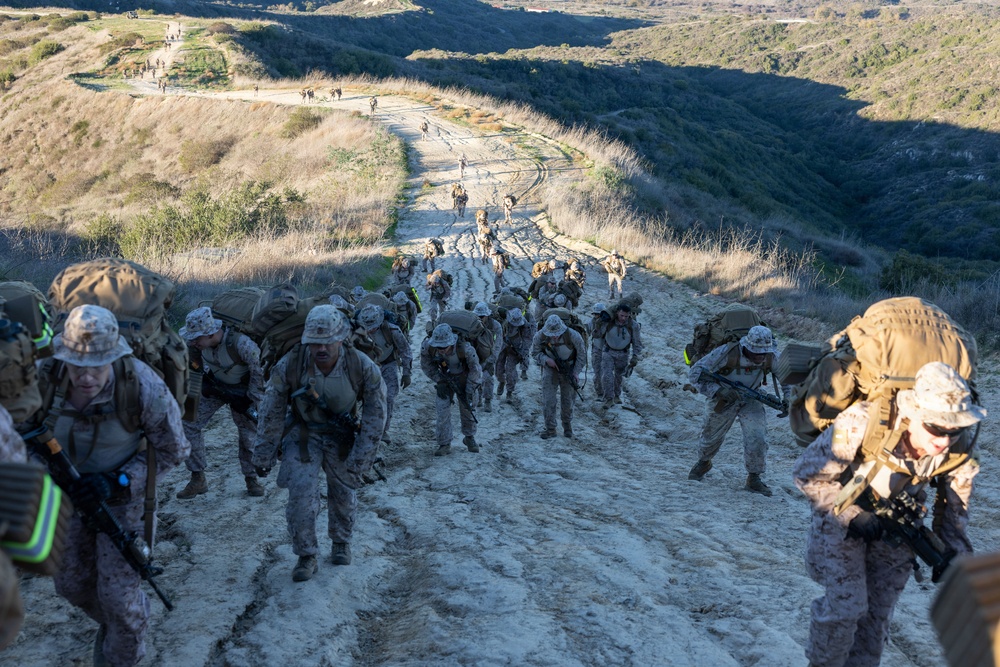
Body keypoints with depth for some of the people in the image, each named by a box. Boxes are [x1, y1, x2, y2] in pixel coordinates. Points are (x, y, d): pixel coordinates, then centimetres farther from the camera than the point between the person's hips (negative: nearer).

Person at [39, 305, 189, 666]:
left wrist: (118, 481, -25)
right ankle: (111, 622, 49)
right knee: (72, 583, 17)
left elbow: (172, 451, -16)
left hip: (126, 494, -4)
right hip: (69, 490, 4)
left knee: (119, 593, 0)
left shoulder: (144, 387, -30)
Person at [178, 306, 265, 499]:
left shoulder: (240, 343, -38)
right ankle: (198, 480, 5)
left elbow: (259, 370, -24)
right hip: (215, 384, 4)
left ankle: (251, 479, 22)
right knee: (190, 423, -5)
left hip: (241, 388, -4)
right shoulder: (201, 340, -23)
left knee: (248, 431, 0)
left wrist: (254, 401, -17)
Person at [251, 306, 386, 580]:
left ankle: (341, 542, 39)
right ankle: (306, 556, 2)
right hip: (304, 434, -1)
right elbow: (271, 414, -11)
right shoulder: (288, 366, -24)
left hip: (343, 437, 1)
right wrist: (263, 457, -4)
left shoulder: (363, 368, -24)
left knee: (344, 492, 11)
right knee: (300, 492, -15)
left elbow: (375, 414, -11)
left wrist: (361, 457, -12)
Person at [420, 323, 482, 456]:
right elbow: (427, 366, -10)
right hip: (445, 377, 2)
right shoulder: (427, 347, -30)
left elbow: (475, 369, -20)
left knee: (467, 407, 5)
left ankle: (469, 437, 30)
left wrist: (469, 392, -19)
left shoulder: (464, 348, -36)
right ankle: (444, 444, 0)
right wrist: (439, 381, -17)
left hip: (464, 378, -2)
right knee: (442, 407, -10)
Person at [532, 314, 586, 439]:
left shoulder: (573, 336, -24)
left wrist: (576, 372, -12)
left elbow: (581, 354, -8)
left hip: (568, 369, -1)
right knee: (548, 400, -6)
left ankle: (567, 426, 28)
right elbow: (535, 352, -4)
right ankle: (550, 429, 3)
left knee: (567, 401, 8)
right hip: (550, 369, 1)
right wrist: (546, 360, -23)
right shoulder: (539, 337, -21)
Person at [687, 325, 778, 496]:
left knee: (757, 437, -19)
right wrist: (719, 391, -40)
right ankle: (703, 462, 49)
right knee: (711, 435, 18)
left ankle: (754, 478, 0)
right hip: (725, 398, -1)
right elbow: (694, 373, -30)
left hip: (751, 400, 1)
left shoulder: (770, 357, -25)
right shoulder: (726, 353, -34)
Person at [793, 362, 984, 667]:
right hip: (843, 514, -4)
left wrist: (954, 553, -13)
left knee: (878, 612, 8)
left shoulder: (958, 452, -20)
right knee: (845, 604, -13)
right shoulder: (861, 424, -35)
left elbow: (954, 508, 0)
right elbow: (808, 474, -23)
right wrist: (853, 515, -28)